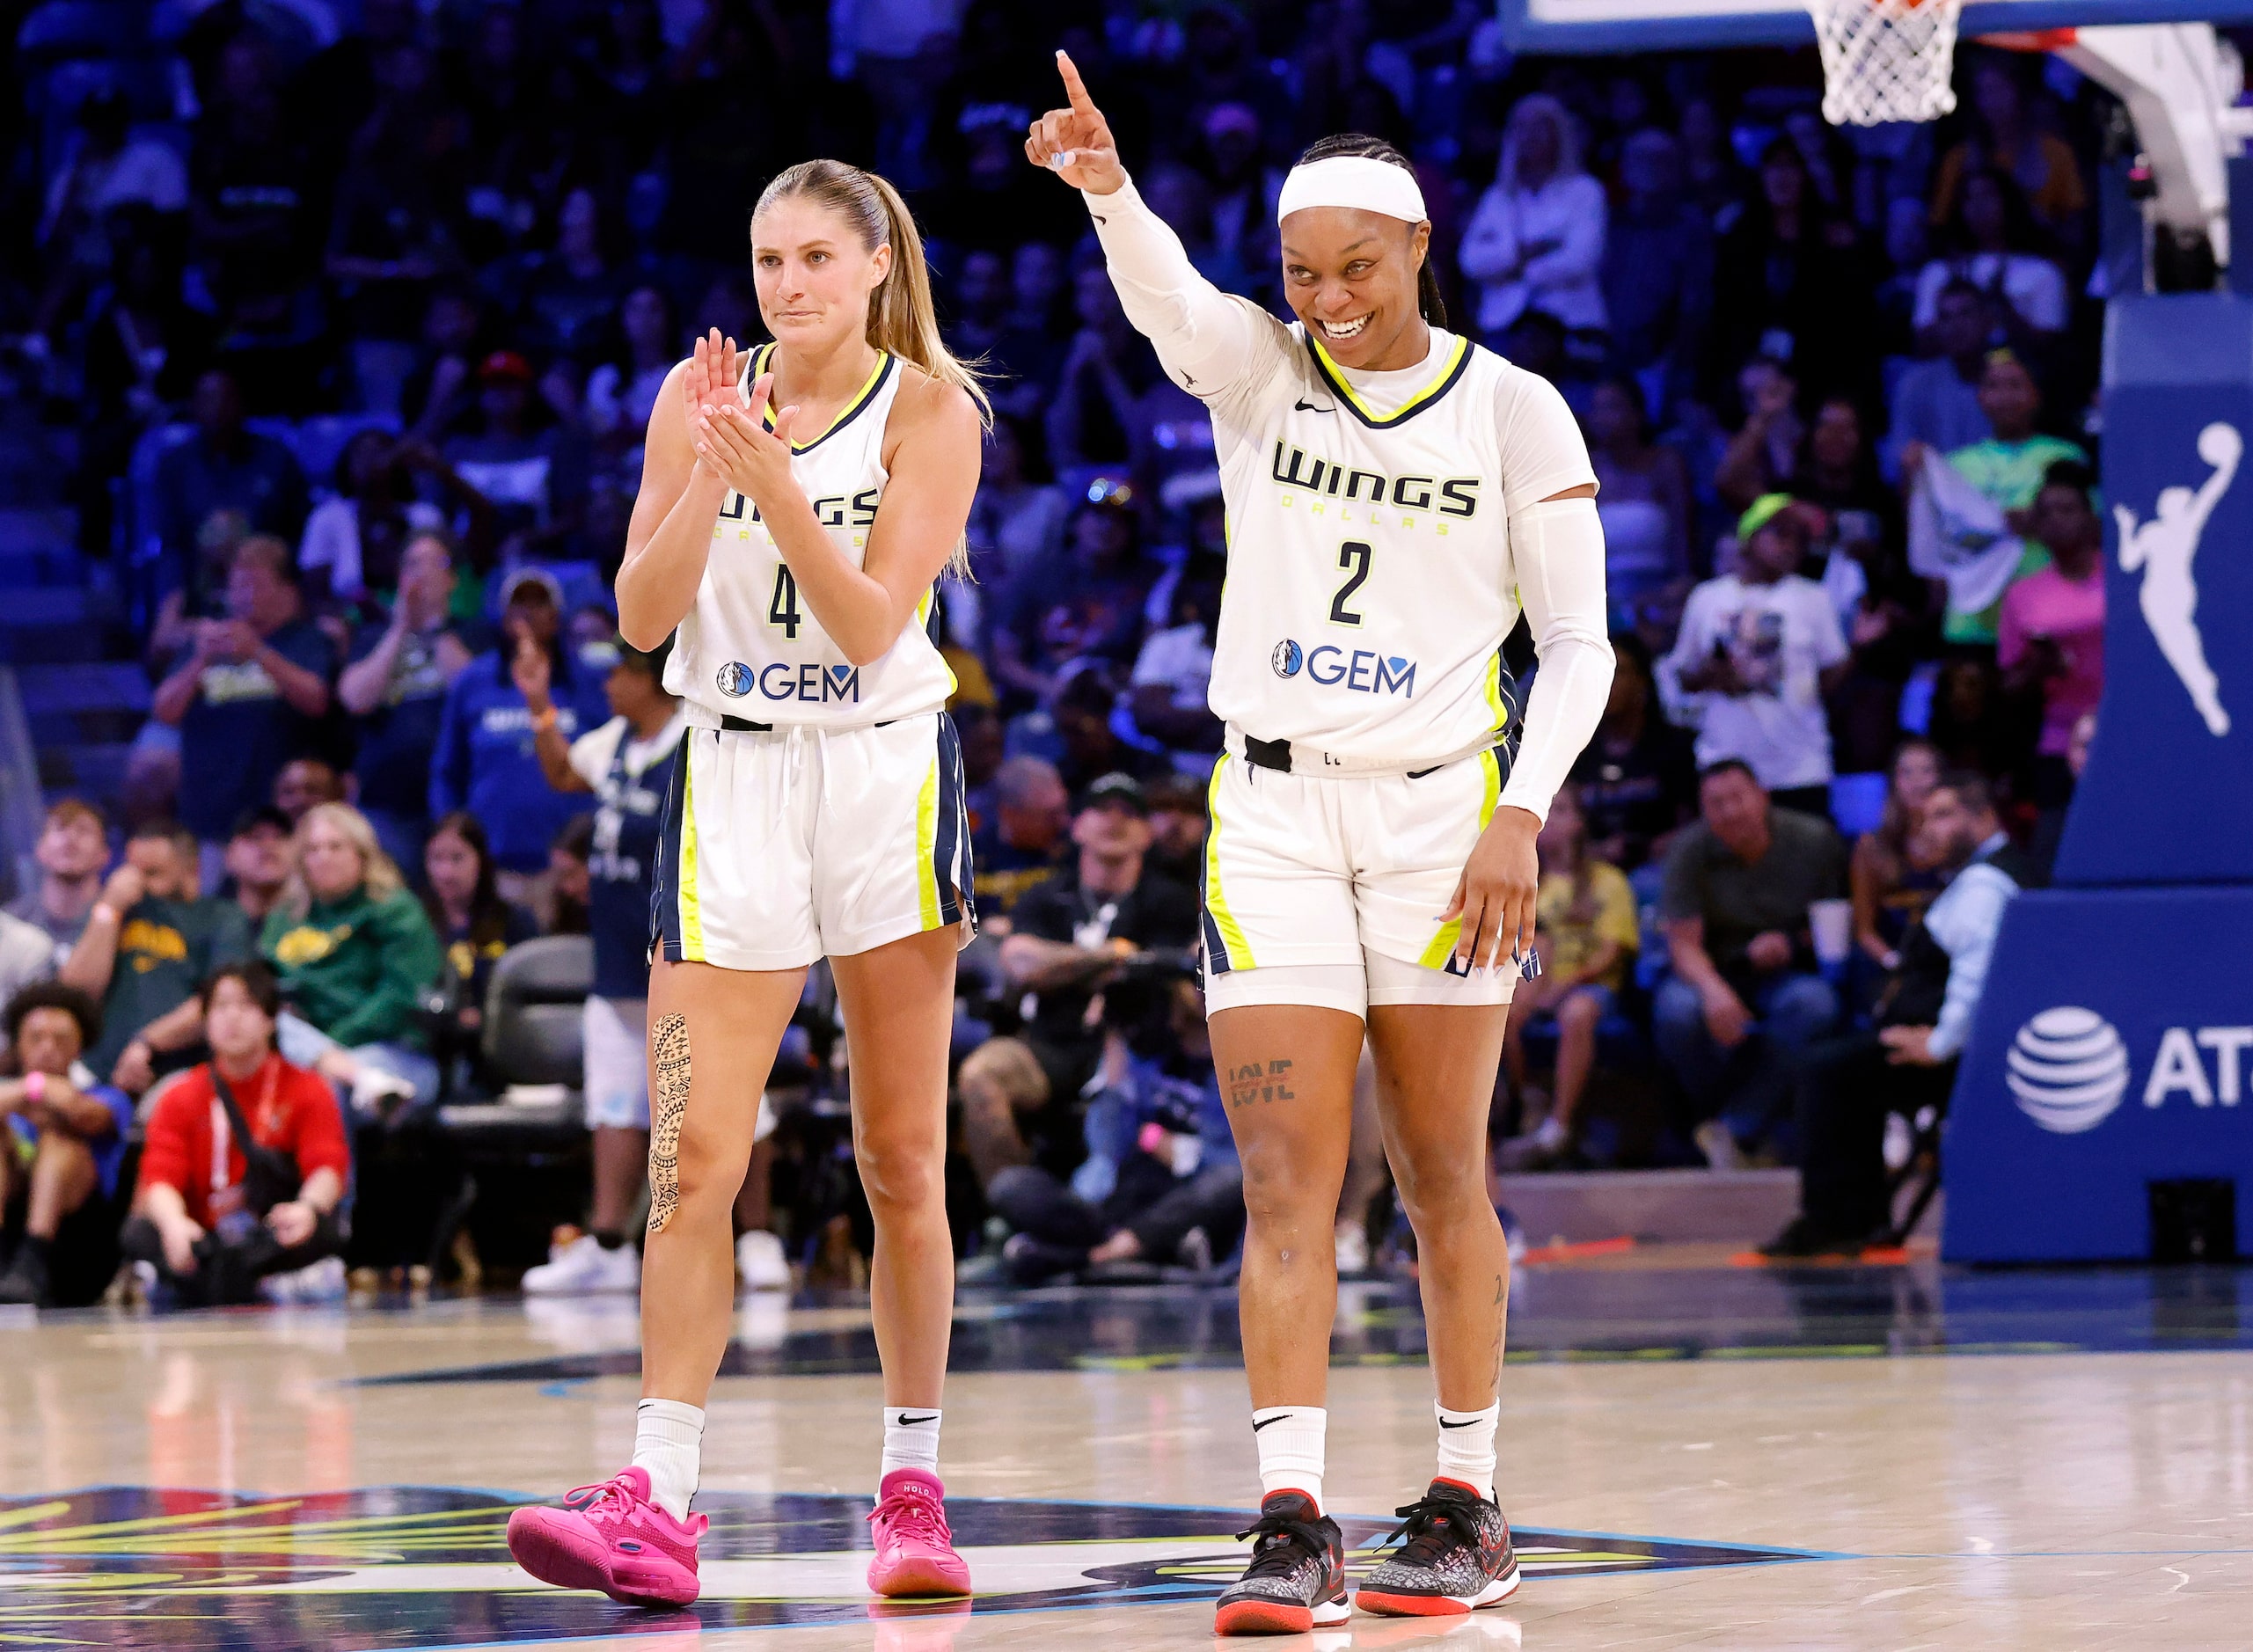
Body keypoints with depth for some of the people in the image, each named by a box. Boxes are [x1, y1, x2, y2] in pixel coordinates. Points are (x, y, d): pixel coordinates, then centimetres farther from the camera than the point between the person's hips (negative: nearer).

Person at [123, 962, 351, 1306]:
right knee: (139, 1231, -26)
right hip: (207, 1242, 1)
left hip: (278, 1242, -1)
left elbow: (328, 1167, -9)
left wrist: (309, 1207, -34)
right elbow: (160, 1177, -5)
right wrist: (174, 1223, -30)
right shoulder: (179, 1099, 9)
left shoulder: (308, 1091, 6)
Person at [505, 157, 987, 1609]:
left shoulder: (930, 410, -4)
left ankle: (915, 1489, 14)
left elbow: (872, 622, -13)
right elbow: (644, 616, -1)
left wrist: (770, 471, -23)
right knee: (695, 1157, -8)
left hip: (887, 779, -2)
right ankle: (657, 1505, -13)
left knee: (903, 1162, 4)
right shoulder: (700, 394, 3)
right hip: (735, 782, 2)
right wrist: (709, 473, -15)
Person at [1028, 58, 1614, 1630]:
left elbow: (1579, 645, -1)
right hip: (1273, 806, 1)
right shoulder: (1255, 366, 2)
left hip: (1442, 813, -1)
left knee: (1442, 1179, 6)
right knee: (1287, 1180, -7)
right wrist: (1108, 189, -43)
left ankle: (1468, 1505, 17)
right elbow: (1166, 294, -21)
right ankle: (1294, 1527, -12)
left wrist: (1521, 817, -15)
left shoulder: (1513, 411, -1)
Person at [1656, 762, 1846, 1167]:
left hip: (1786, 974, 1)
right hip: (1714, 972, -1)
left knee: (1813, 1004, -35)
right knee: (1677, 1011, -35)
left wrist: (1793, 944, -17)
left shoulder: (1812, 840, -5)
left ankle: (1736, 1127, -31)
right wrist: (1714, 990, -33)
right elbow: (1683, 943, -12)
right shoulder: (1690, 851, -8)